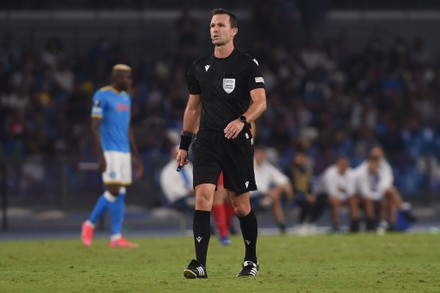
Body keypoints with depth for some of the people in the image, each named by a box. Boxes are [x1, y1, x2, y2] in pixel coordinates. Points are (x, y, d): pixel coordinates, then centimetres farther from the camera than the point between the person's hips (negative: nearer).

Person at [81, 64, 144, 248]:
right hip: (109, 151, -7)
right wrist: (101, 156, -19)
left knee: (120, 194, 3)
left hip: (124, 151, 7)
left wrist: (137, 157, 20)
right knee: (113, 191, -12)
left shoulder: (126, 98, 16)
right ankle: (90, 224, 4)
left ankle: (116, 236, 2)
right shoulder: (102, 96, -8)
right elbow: (96, 127, -12)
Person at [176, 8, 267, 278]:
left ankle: (251, 260, 24)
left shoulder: (247, 64, -2)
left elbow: (260, 102, -10)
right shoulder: (200, 67, 11)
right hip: (207, 142, 3)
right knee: (203, 198, -13)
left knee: (241, 204, 4)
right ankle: (200, 265, -17)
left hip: (237, 142, -3)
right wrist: (184, 144, 15)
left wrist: (242, 120, -28)